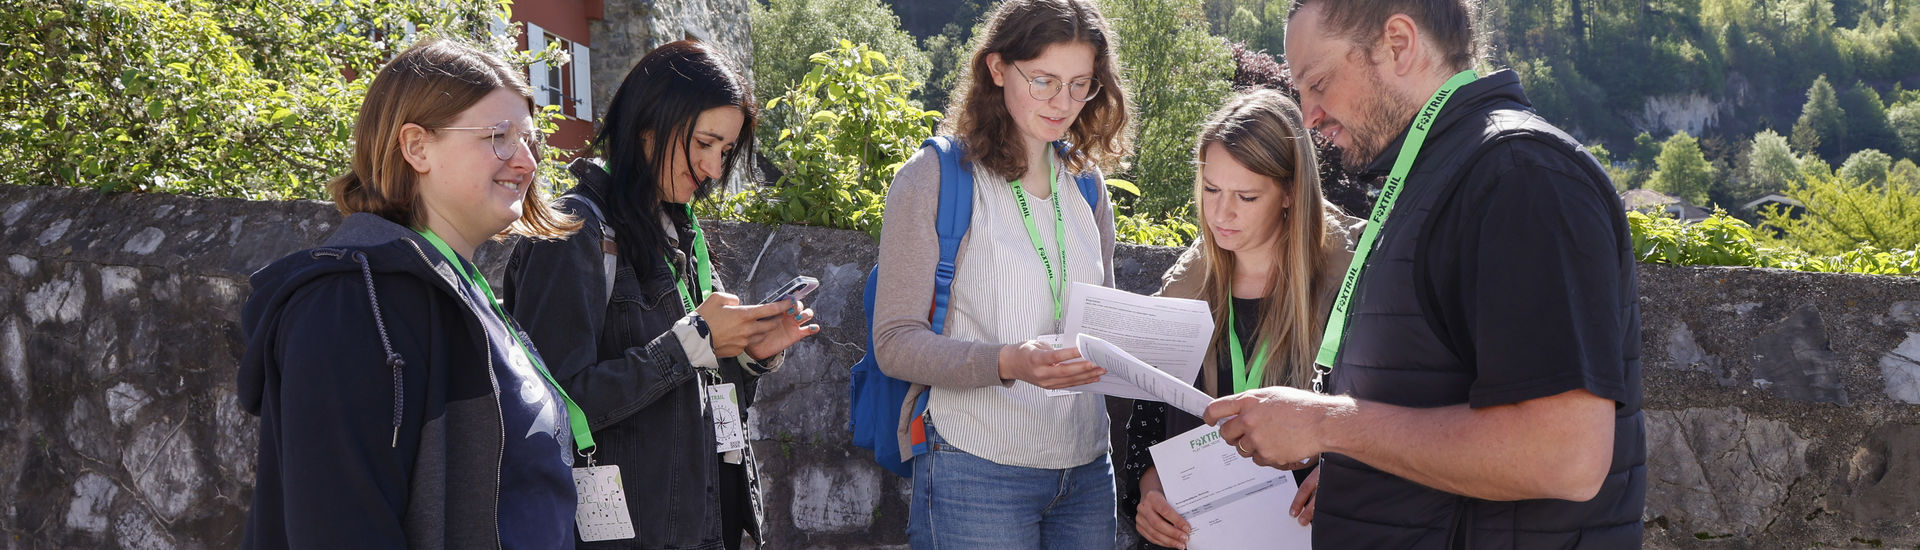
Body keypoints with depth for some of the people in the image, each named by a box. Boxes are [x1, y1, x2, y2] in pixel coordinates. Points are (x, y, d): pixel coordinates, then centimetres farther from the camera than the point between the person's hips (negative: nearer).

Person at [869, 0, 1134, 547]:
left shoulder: (1086, 189, 13)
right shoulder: (933, 179, -5)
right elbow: (896, 342, -10)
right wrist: (1006, 362, -26)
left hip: (1086, 472, 5)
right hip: (977, 473, -5)